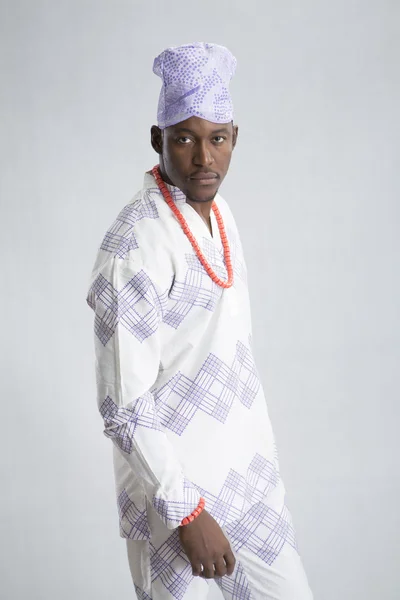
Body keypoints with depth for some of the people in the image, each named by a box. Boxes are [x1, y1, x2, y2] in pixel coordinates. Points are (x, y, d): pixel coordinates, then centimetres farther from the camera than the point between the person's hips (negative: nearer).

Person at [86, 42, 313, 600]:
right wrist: (187, 511, -19)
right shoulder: (135, 245, -22)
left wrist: (261, 446, 18)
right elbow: (124, 408, -21)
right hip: (170, 484, -7)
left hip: (248, 470, 8)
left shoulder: (219, 210, 4)